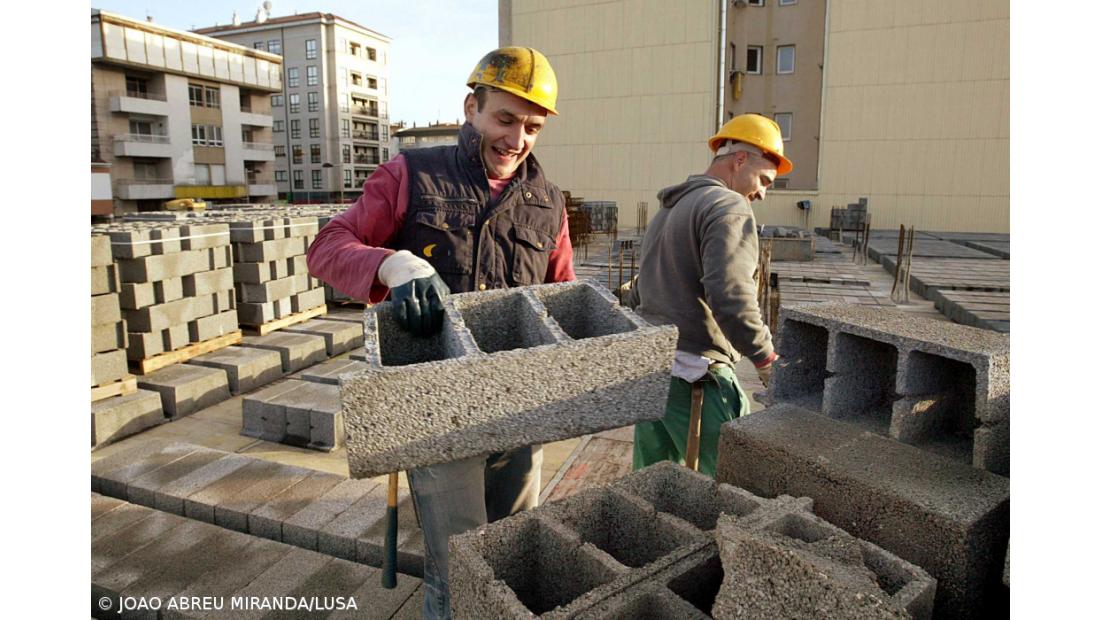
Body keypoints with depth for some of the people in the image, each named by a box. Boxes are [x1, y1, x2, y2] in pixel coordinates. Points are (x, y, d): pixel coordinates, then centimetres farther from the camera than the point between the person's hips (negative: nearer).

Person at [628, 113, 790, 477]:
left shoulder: (666, 211, 22)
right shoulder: (729, 206, -8)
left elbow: (637, 296, 26)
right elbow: (731, 299, -21)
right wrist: (768, 362, -14)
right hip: (695, 377, -9)